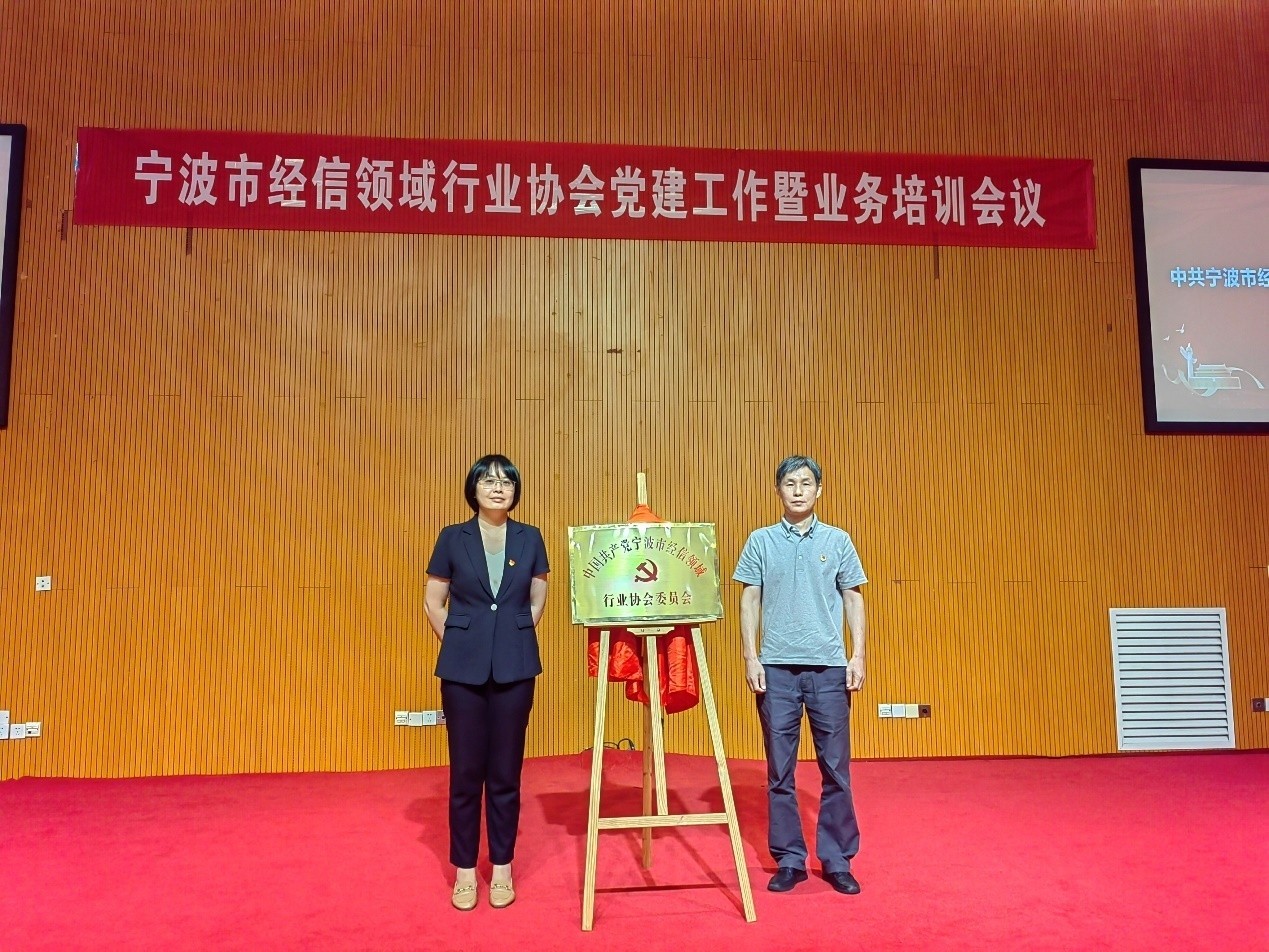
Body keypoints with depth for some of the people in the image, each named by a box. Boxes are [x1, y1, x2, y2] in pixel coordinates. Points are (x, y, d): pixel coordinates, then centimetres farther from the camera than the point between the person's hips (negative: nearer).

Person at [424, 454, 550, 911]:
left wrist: (515, 637, 8)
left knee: (506, 771, 7)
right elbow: (433, 603, 6)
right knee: (466, 770, 5)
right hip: (463, 667, -1)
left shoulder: (530, 539, 3)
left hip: (515, 667, 1)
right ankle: (464, 870, 20)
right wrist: (459, 643, 5)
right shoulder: (452, 538, 0)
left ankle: (502, 868, 21)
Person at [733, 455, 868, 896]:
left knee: (836, 769, 6)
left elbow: (853, 599, 8)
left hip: (829, 666, 0)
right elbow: (750, 601, 4)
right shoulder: (760, 541, 4)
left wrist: (857, 655, 0)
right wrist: (750, 657, -3)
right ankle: (789, 860, 19)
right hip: (777, 667, 0)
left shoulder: (838, 541, 6)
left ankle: (837, 860, 19)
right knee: (780, 771, 6)